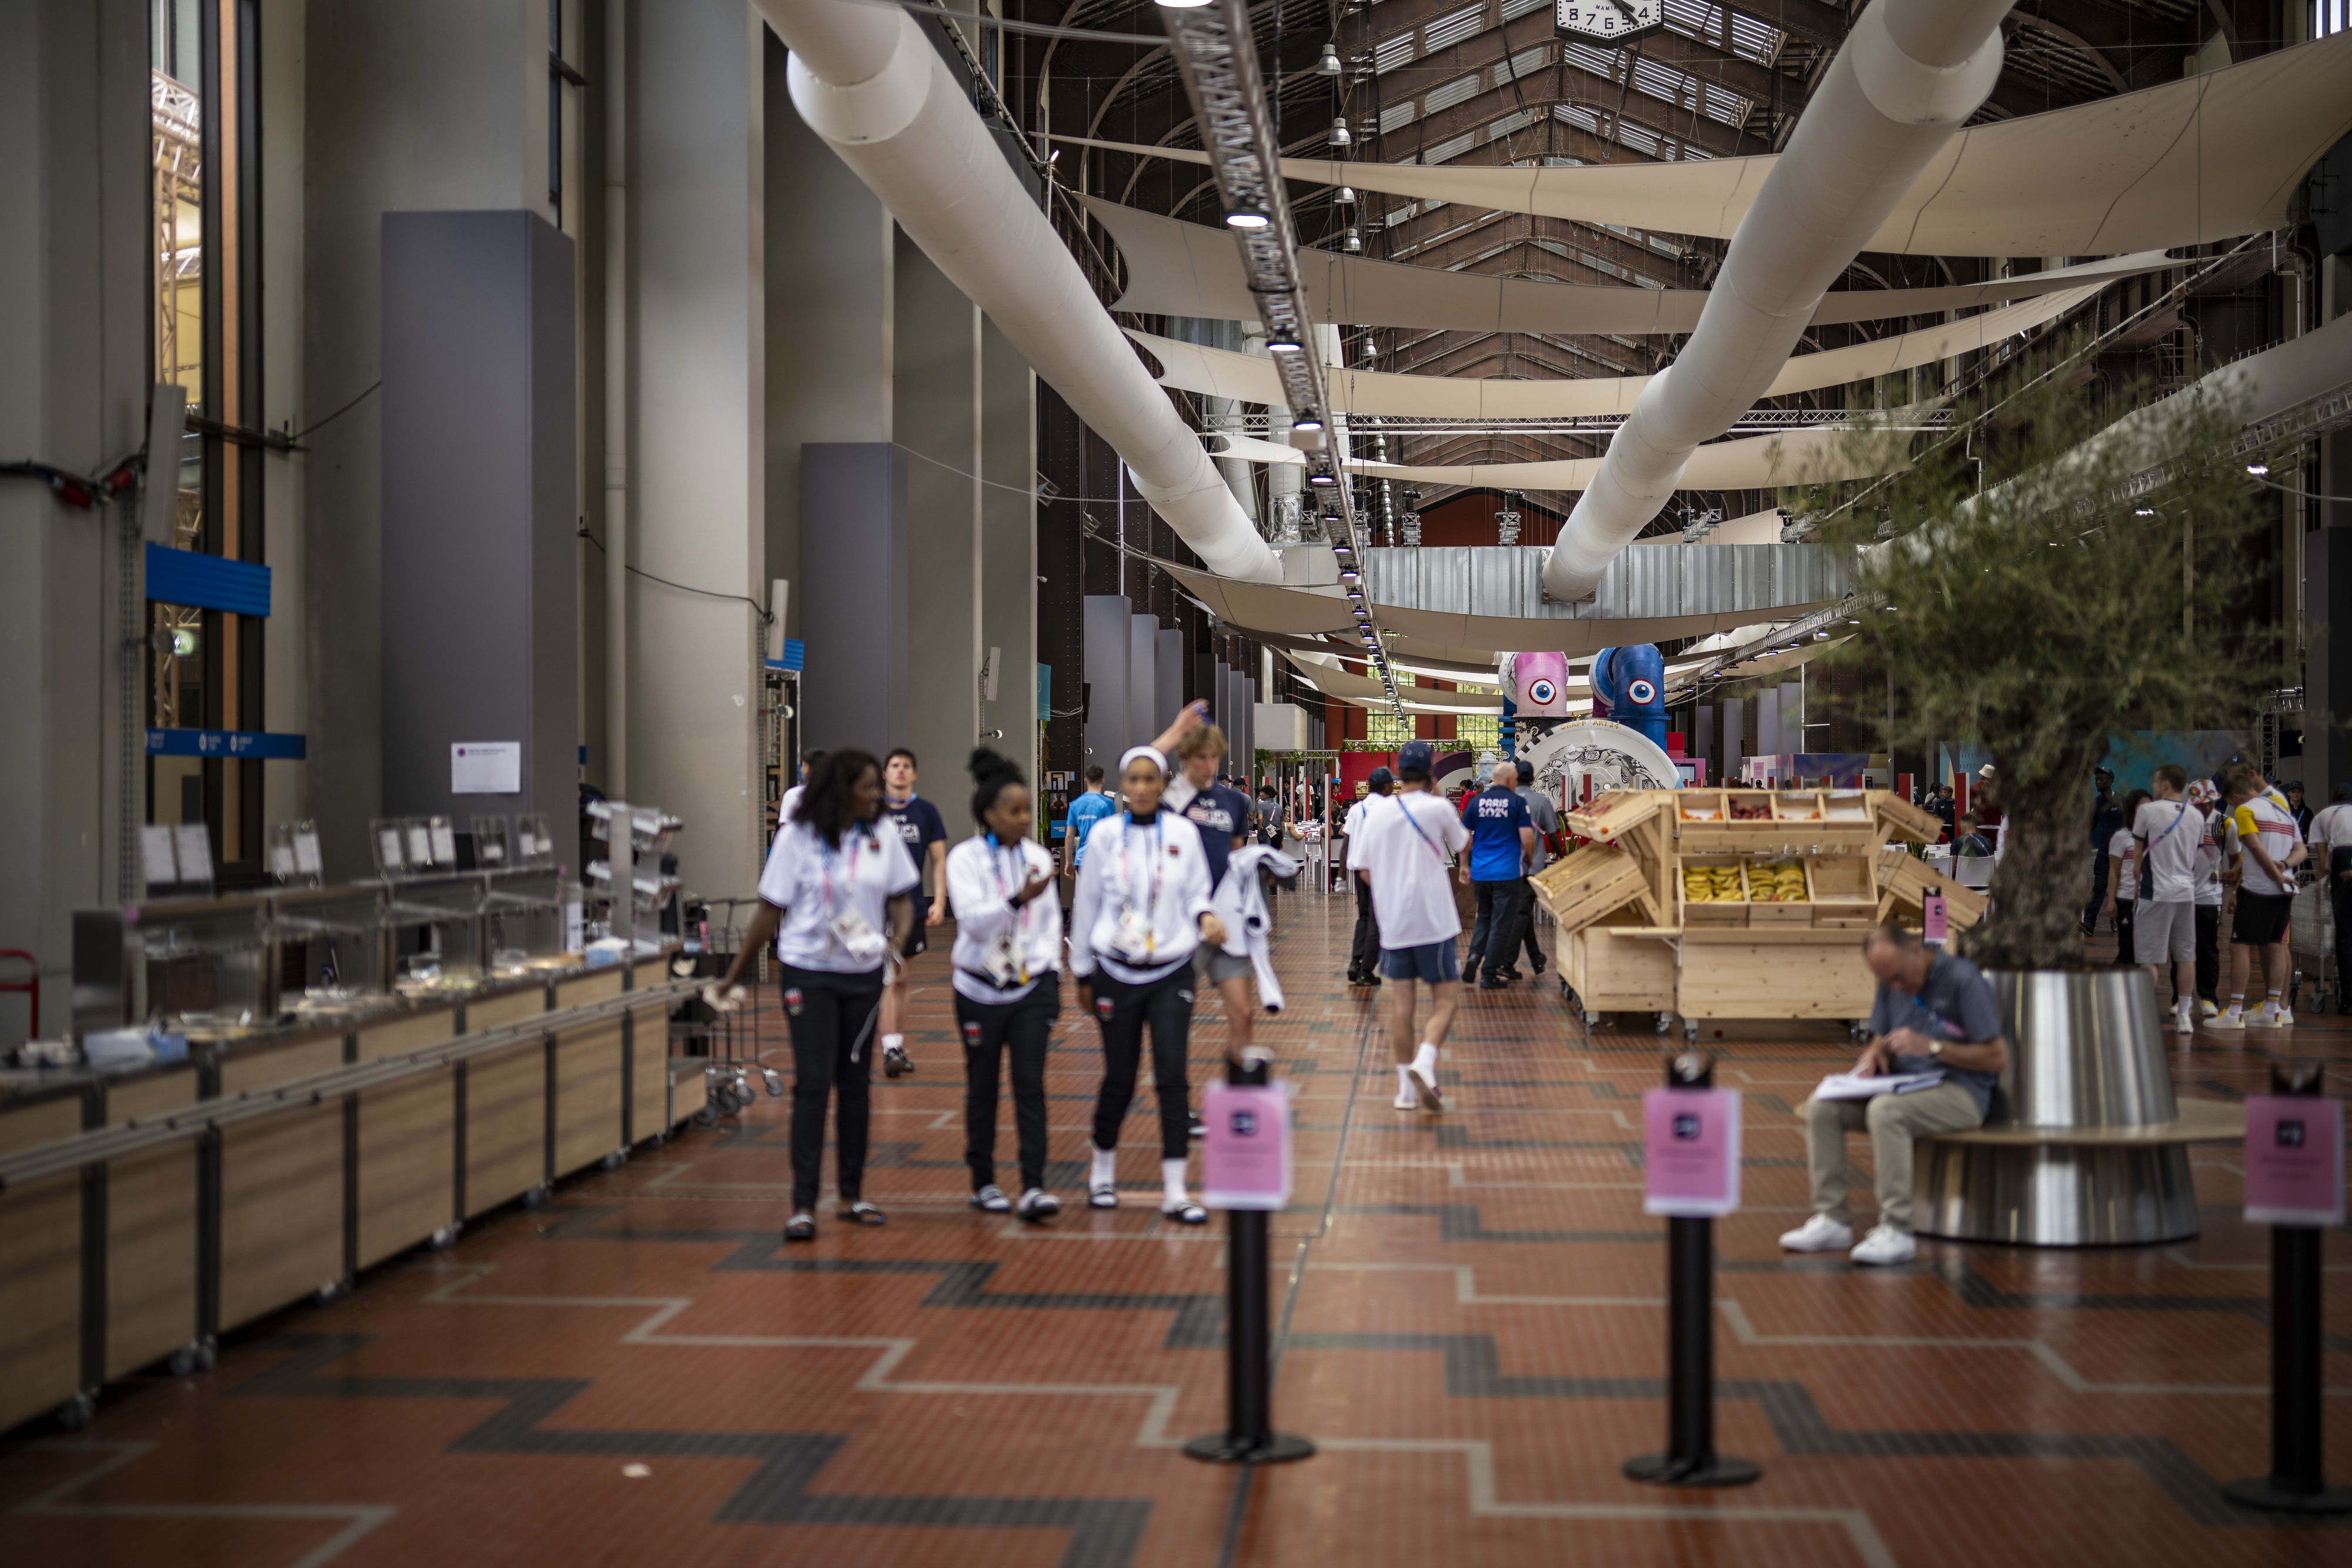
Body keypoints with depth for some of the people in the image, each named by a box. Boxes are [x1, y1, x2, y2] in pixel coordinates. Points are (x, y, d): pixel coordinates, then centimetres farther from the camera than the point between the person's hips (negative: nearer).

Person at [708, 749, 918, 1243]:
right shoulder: (798, 837, -7)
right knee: (813, 1082, -8)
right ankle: (803, 1205, -6)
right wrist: (734, 976, 0)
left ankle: (852, 1194, 20)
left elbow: (902, 899, 6)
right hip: (810, 974, -4)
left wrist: (896, 941, -15)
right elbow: (770, 911, -2)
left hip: (864, 974, 4)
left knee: (856, 1083, 10)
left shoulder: (882, 836, 2)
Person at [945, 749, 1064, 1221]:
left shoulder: (1039, 857, 6)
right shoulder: (965, 859, -6)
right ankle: (983, 1182, 23)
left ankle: (1033, 1187, -11)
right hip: (981, 988, -2)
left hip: (1032, 987, 2)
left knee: (1031, 1084, -8)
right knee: (982, 1088, 8)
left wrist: (1050, 970, 4)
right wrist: (1017, 900, -32)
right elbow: (973, 920, -17)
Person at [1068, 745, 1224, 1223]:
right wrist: (1081, 972, 9)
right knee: (1120, 1079, 7)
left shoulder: (1184, 833, 1)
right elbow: (1086, 904, 6)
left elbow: (1197, 892, 7)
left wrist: (1205, 916, -17)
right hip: (1117, 972, 0)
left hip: (1171, 972, 0)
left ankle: (1175, 1191, -4)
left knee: (1172, 1076, -7)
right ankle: (1103, 1171, 30)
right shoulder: (1105, 834, 0)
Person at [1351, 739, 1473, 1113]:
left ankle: (1406, 1087, 11)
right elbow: (1463, 843, 11)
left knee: (1402, 999, 9)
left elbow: (1365, 871, 7)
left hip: (1392, 921, 4)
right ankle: (1424, 1062, -22)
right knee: (1445, 999, 2)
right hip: (1433, 920, -4)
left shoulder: (1377, 814, 4)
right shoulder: (1437, 807, -7)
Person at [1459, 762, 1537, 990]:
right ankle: (1490, 975, 4)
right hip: (1508, 873, -4)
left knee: (1484, 917, 21)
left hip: (1480, 872, 4)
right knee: (1501, 923, 3)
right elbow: (1527, 839, -11)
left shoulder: (1475, 802, 3)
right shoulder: (1517, 803, -7)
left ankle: (1474, 956, 0)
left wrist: (1465, 864, 18)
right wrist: (1529, 858, 9)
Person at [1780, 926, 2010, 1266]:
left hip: (1960, 1093, -7)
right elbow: (1880, 1042, 20)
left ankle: (1896, 1231, -32)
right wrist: (1871, 1060, -5)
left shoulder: (1963, 980, -13)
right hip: (1905, 1086, 8)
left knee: (1886, 1110, -36)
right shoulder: (1893, 983, 10)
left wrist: (1931, 1047, -20)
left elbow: (1997, 1058, -14)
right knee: (1822, 1107, -12)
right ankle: (1832, 1218, -10)